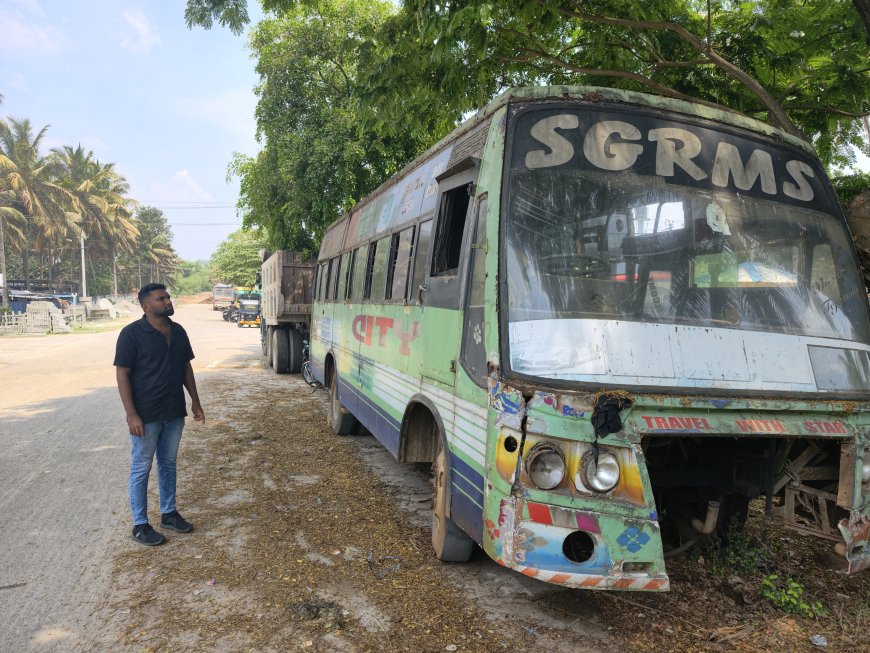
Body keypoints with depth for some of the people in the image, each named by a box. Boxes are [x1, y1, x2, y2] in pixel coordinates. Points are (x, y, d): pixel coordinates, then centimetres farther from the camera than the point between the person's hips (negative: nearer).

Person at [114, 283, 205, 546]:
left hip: (174, 412, 6)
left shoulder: (178, 332, 5)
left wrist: (195, 400, 11)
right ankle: (140, 525, 18)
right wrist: (131, 415, -18)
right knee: (141, 469, 6)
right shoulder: (132, 334, -13)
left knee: (168, 464, 17)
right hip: (146, 415, -6)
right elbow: (122, 374, -14)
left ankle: (169, 513, 31)